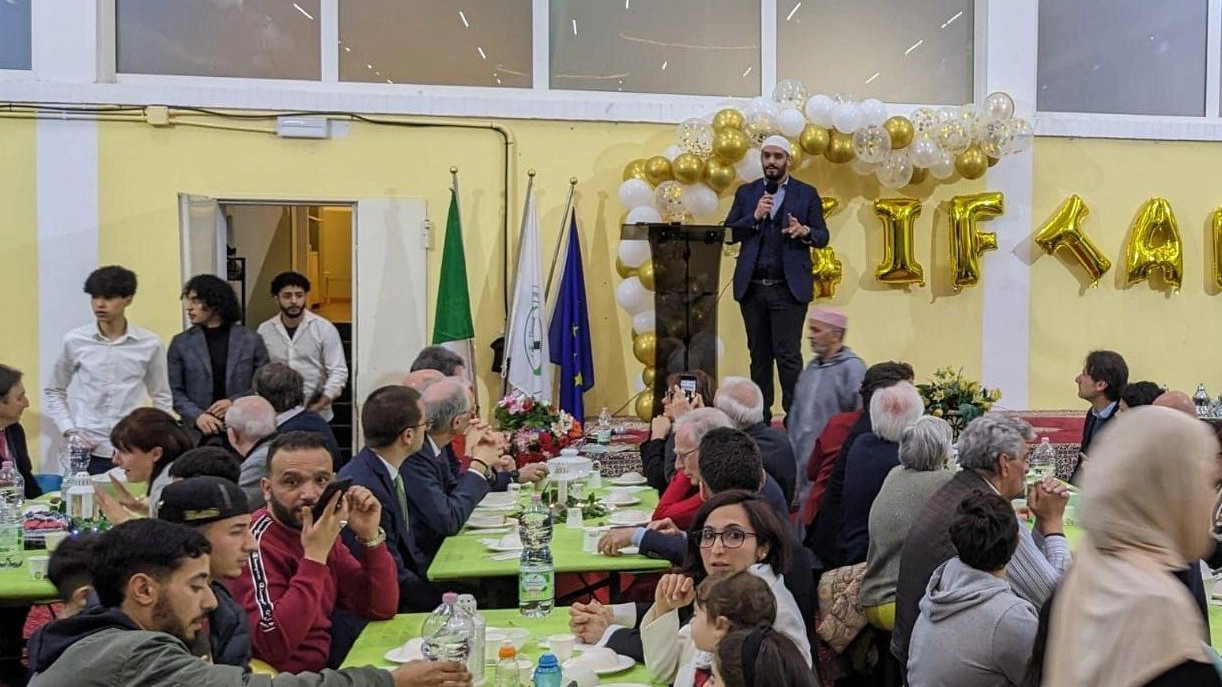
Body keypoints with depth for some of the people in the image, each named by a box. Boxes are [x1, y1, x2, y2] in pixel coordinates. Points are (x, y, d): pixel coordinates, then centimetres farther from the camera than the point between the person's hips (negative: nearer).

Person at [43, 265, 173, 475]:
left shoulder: (150, 344, 0)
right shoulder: (74, 341, 0)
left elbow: (162, 398, 10)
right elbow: (53, 391, 12)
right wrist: (69, 430, 0)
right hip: (87, 452, 0)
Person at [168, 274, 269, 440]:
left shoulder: (251, 340, 3)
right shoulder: (180, 343, 6)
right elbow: (174, 391, 6)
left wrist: (235, 402, -8)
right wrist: (196, 415, -10)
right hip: (197, 433, 1)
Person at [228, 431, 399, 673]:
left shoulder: (319, 530, 3)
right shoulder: (256, 541, -19)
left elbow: (381, 609, 1)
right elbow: (274, 646, -29)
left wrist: (369, 536, -12)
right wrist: (315, 555, -28)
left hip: (324, 664, 7)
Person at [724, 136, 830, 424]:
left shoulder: (807, 194, 7)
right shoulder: (746, 193, 13)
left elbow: (823, 236, 5)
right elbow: (728, 233, 5)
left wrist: (805, 232, -17)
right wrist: (754, 217, -10)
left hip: (788, 288, -3)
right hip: (752, 287, 3)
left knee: (788, 355, -7)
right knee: (759, 355, 9)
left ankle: (794, 418, -1)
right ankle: (760, 418, 16)